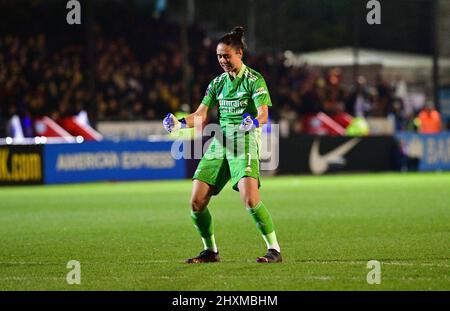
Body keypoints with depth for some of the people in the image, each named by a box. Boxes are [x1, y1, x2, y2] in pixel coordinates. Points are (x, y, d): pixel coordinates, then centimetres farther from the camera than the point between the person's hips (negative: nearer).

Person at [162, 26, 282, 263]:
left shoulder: (254, 80, -3)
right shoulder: (218, 82, 14)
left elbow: (263, 114, -13)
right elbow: (201, 115, 12)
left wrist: (253, 122, -36)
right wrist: (180, 123, -6)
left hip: (245, 142, -6)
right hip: (219, 144, 6)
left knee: (250, 199, -24)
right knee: (196, 202, -2)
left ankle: (274, 250, -14)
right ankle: (210, 251, 15)